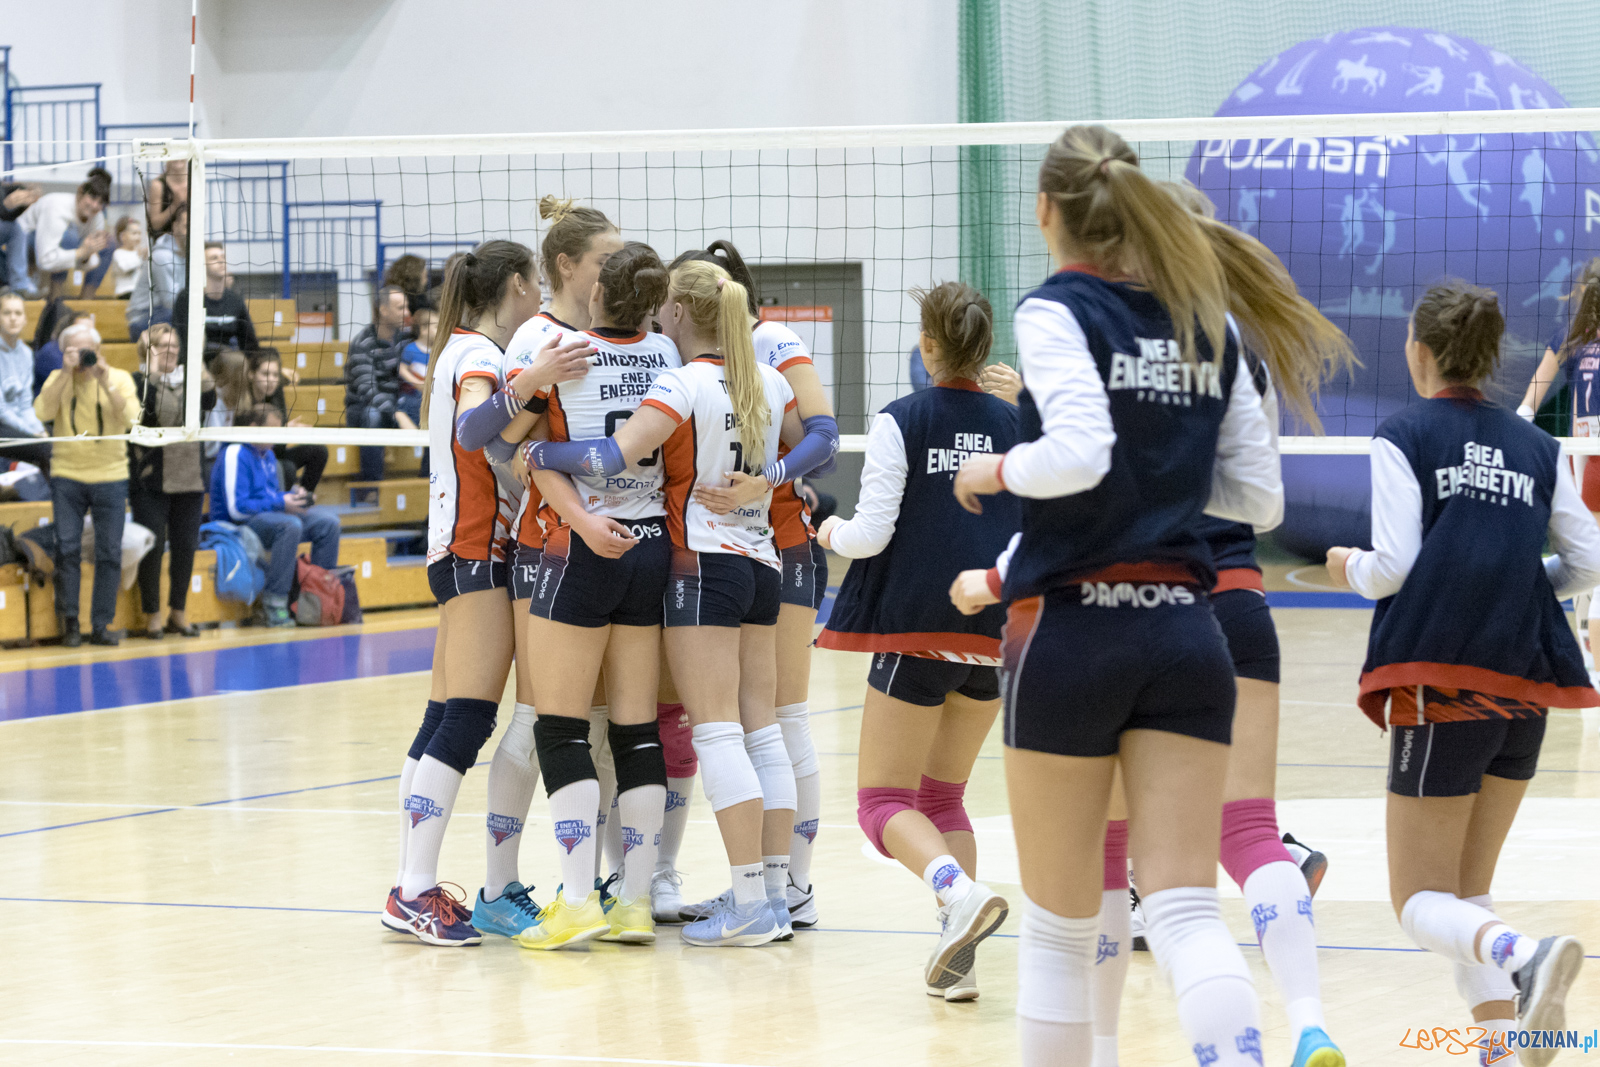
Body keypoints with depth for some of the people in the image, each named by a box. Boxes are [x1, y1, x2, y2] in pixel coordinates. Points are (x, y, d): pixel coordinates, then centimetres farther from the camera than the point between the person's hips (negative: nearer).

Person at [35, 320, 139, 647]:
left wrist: (105, 381, -20)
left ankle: (101, 625, 6)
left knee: (110, 552, -1)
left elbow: (130, 417, -14)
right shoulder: (57, 379, 4)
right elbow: (42, 413, -15)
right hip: (67, 476, 0)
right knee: (67, 548, -5)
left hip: (110, 477, 0)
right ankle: (69, 623, 5)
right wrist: (66, 372, -17)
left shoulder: (119, 378, 2)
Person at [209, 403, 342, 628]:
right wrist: (280, 503, -20)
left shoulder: (268, 455, 15)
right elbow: (237, 509, -21)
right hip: (239, 525, -9)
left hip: (270, 515, 9)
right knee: (290, 525, -37)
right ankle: (274, 605, -34)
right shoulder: (235, 455, -14)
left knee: (328, 522, -7)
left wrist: (292, 496, 2)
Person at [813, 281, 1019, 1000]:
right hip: (998, 633, 5)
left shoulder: (901, 422, -6)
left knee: (884, 800, 1)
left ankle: (960, 892, -29)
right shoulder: (1014, 426, 7)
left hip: (919, 628, -5)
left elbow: (871, 533, -10)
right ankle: (957, 960, 5)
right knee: (943, 796, 18)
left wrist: (831, 532, 12)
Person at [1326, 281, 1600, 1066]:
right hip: (1526, 689, 5)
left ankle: (1524, 957, -31)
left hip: (1444, 684, -5)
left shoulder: (1403, 437, -3)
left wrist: (1348, 567, 12)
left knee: (1423, 903, 1)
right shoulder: (1536, 448, 11)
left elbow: (1392, 567, -9)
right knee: (1467, 891, 17)